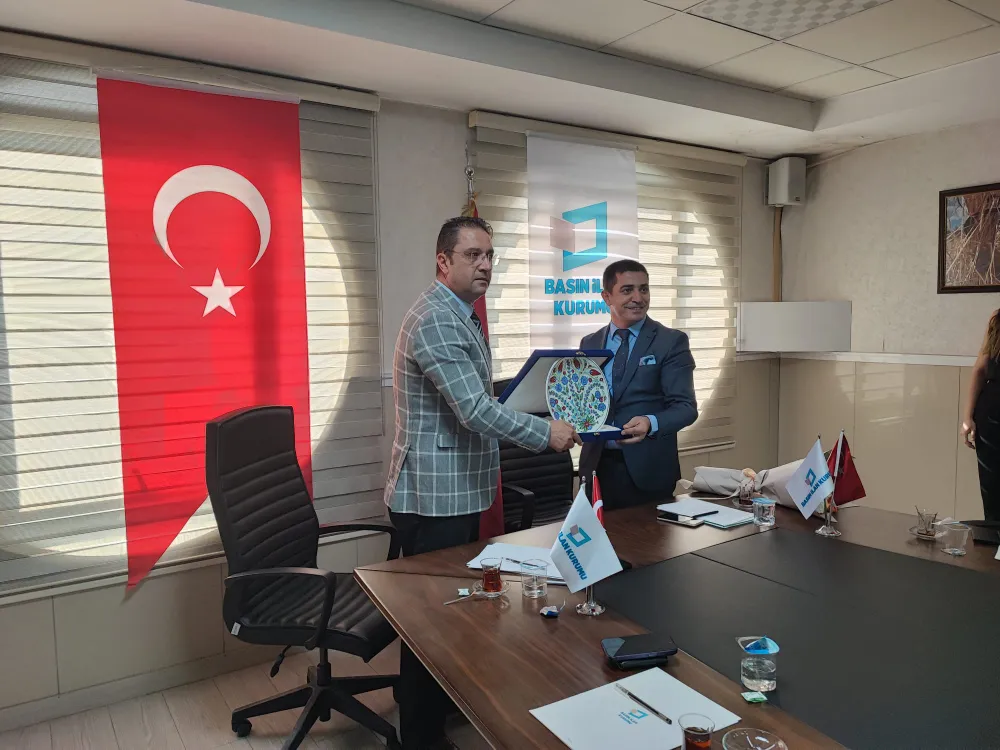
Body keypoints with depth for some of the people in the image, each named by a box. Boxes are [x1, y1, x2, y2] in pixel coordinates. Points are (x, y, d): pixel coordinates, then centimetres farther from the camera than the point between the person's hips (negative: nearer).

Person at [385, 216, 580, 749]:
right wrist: (545, 433, -16)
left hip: (458, 490, 10)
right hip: (433, 495, -10)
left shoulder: (462, 317, 15)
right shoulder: (435, 320, -19)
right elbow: (475, 411, -25)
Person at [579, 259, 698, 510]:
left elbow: (685, 406, -9)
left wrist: (651, 423, -28)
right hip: (597, 466, 3)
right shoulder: (589, 344, 9)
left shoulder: (672, 341, -3)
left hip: (648, 470, -3)